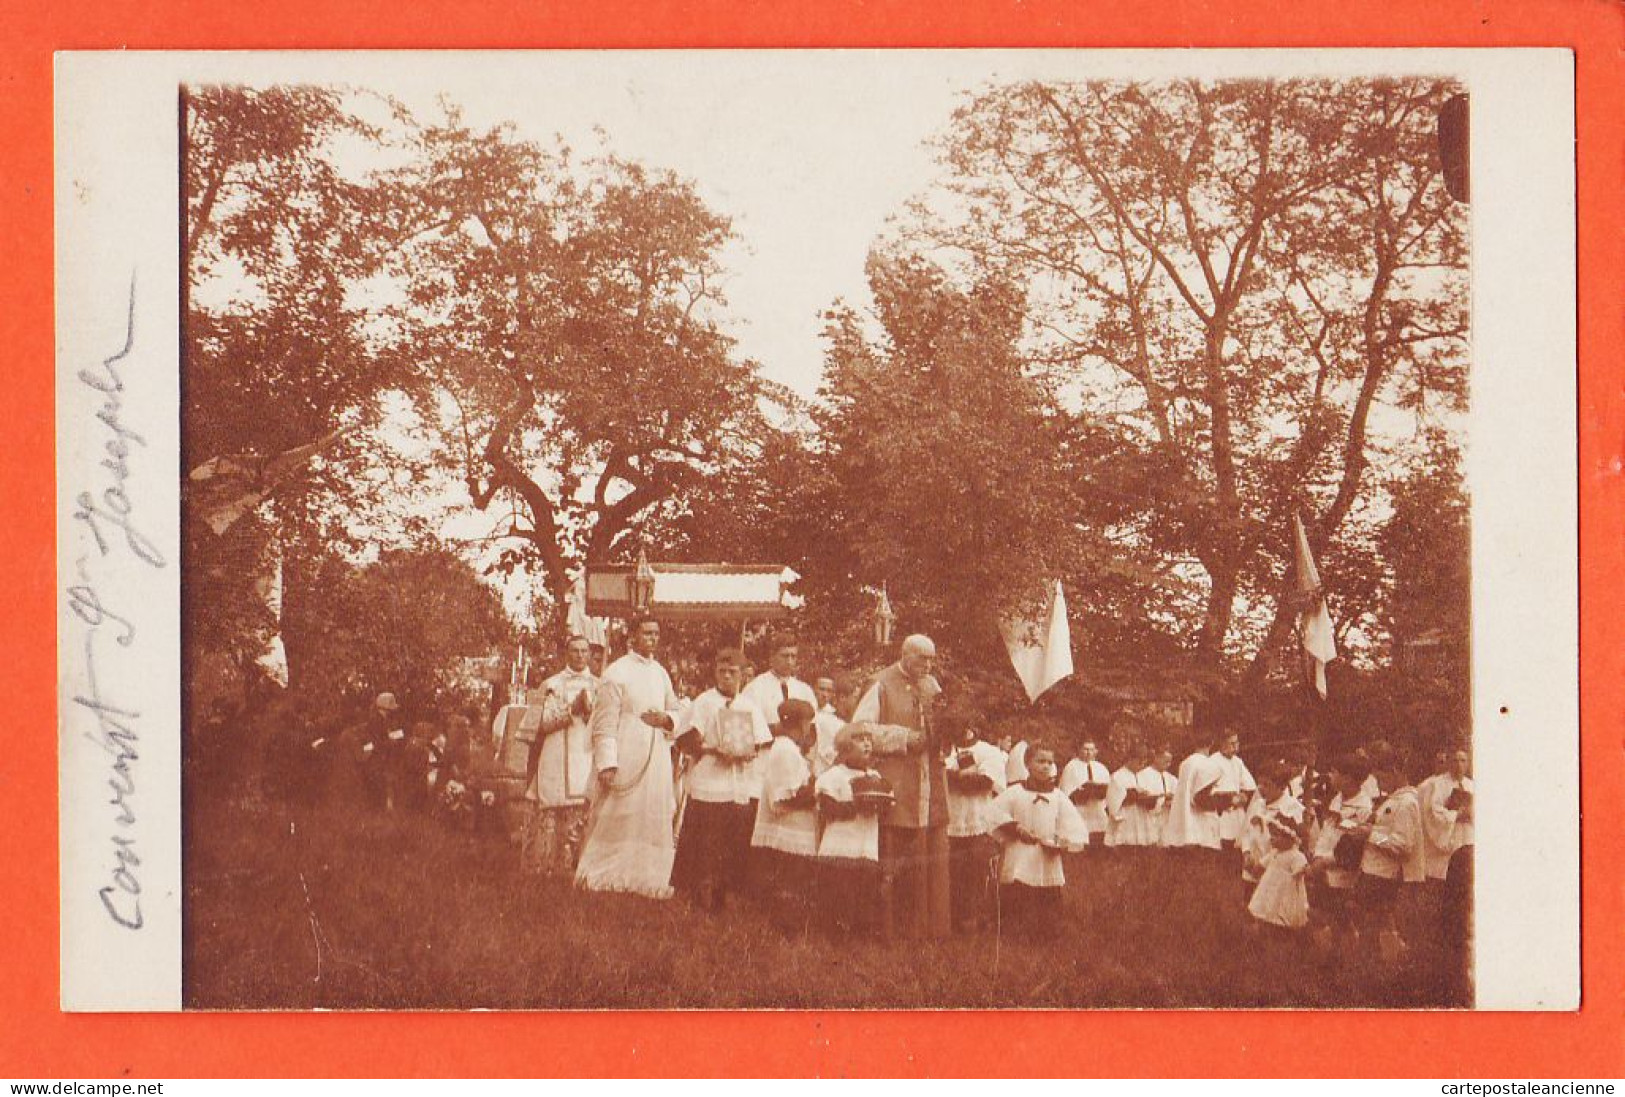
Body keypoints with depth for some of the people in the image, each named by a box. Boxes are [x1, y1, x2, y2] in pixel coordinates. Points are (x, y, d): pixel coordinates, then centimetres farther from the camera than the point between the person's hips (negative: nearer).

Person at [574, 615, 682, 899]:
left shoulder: (661, 673, 13)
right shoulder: (616, 673, -7)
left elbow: (676, 711, 21)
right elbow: (605, 722, -10)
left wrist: (666, 719, -3)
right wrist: (606, 763, -17)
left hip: (657, 759, 6)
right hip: (625, 759, -6)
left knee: (655, 820, 5)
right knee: (614, 819, -2)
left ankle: (648, 877, 11)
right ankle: (602, 876, 6)